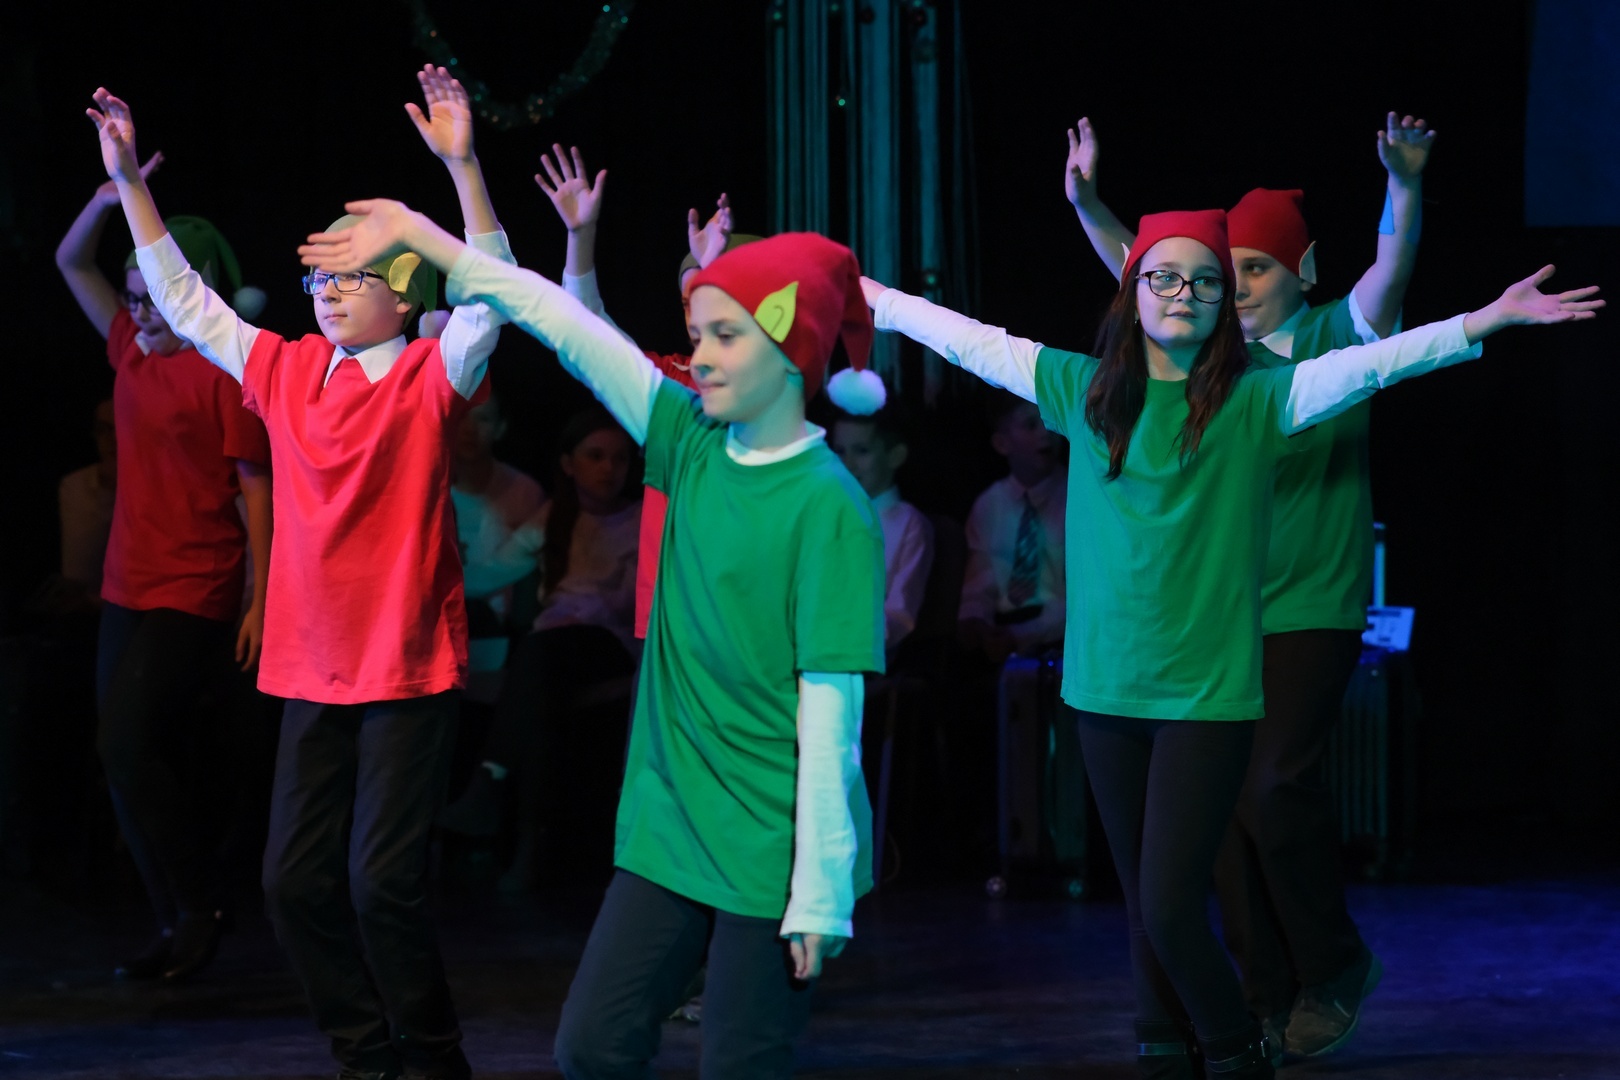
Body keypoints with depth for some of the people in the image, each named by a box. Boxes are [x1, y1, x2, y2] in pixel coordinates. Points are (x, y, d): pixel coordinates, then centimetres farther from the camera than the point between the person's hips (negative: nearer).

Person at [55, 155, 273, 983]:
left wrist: (260, 603, -14)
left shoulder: (225, 373, -11)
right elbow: (72, 263, 19)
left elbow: (256, 490, -11)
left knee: (130, 746, -13)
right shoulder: (134, 352, 10)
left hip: (193, 598, -8)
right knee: (130, 757, 8)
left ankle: (197, 906, 0)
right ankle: (177, 926, 15)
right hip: (128, 589, 8)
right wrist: (109, 197, 2)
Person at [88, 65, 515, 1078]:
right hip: (313, 669, 6)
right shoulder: (288, 370, 9)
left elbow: (489, 294, -22)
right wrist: (129, 182, 12)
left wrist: (462, 166, -32)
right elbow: (184, 300, 17)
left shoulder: (429, 378, -6)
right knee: (296, 879, 5)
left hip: (408, 666, -6)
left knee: (383, 882, -8)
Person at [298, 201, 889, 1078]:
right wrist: (415, 233, 4)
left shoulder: (829, 508, -15)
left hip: (771, 852, -6)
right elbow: (563, 325, 3)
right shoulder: (693, 446, 4)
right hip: (670, 826, 6)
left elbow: (830, 713, -16)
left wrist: (818, 892, -16)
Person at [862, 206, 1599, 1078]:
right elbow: (974, 343, 15)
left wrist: (1488, 321, -19)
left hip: (1208, 693, -3)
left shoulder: (1257, 401, -2)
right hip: (1106, 687, 3)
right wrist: (873, 300, 20)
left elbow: (1371, 362, -11)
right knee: (1142, 903, 9)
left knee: (1169, 906, -9)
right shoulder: (1083, 388, 7)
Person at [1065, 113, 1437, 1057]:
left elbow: (1393, 270, -16)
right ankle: (1268, 997, 13)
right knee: (1226, 801, 3)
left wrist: (1406, 184, -33)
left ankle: (1333, 969, 6)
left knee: (1277, 785, -15)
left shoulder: (1335, 340, 0)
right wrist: (1087, 204, -14)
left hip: (1311, 612, -4)